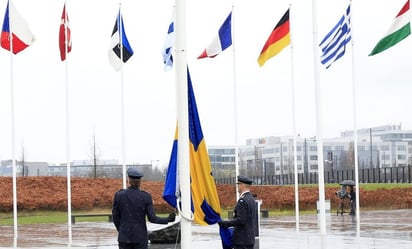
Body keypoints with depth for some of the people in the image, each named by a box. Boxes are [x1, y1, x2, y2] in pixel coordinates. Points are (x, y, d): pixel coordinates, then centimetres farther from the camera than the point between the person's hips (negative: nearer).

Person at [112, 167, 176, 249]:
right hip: (140, 236, -1)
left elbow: (115, 217, 3)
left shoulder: (119, 195, -4)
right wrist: (168, 220, 7)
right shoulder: (146, 197, -7)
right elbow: (152, 218, -8)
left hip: (124, 236, 1)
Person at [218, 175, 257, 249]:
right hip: (250, 238, 10)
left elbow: (240, 220, -23)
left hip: (241, 240, -10)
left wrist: (224, 223, -16)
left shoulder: (243, 200, -17)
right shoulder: (252, 199, 14)